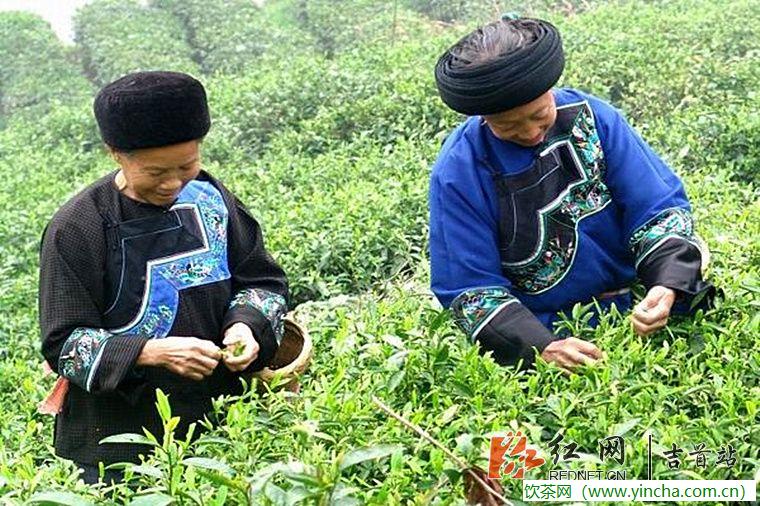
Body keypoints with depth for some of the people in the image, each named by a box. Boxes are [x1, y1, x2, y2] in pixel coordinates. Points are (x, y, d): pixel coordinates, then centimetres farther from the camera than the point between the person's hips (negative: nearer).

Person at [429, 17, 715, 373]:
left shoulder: (591, 116, -4)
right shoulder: (457, 173, -11)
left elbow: (660, 209, 0)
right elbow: (470, 289, -10)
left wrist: (668, 286, -19)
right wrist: (542, 348, -26)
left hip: (631, 312, 4)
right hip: (535, 329, -3)